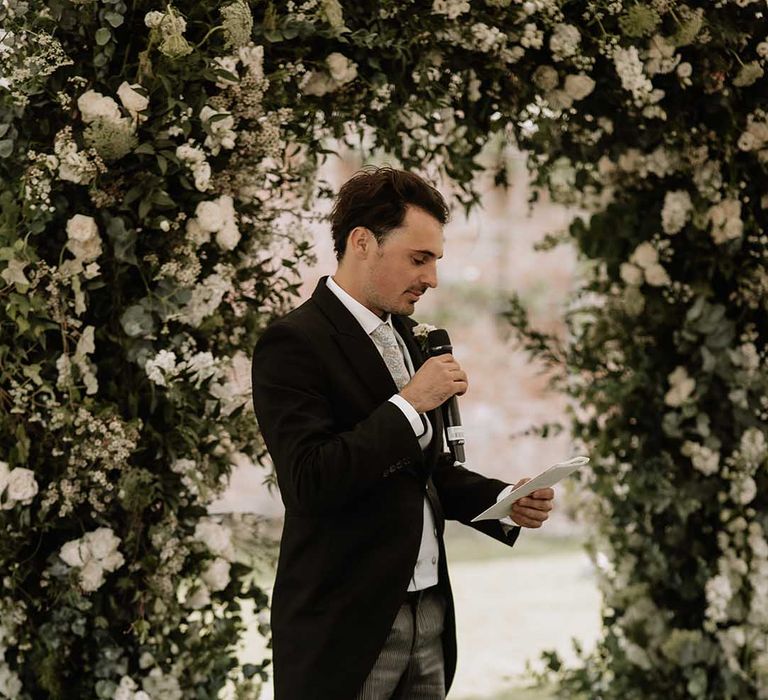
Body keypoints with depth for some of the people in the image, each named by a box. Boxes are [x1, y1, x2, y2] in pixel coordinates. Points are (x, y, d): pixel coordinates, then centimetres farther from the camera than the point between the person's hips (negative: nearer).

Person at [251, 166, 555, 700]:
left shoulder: (405, 337, 14)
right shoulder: (294, 344, -12)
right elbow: (310, 481, -22)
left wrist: (506, 500, 6)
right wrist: (410, 404, -19)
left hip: (428, 614, 8)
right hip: (346, 626, -7)